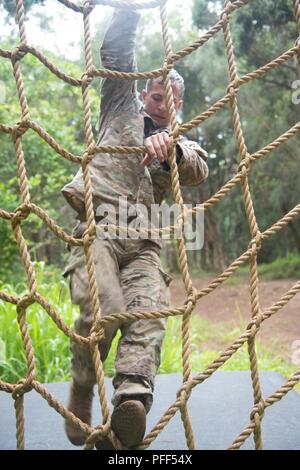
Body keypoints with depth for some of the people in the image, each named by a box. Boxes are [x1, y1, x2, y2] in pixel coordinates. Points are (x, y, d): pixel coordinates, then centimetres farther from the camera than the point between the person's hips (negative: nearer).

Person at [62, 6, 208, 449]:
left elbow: (199, 171, 1)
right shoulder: (123, 107, 24)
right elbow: (117, 50, 15)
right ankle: (81, 393, 0)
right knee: (105, 309, -23)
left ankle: (132, 401, -39)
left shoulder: (182, 143, 26)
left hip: (143, 239, 3)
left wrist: (172, 147, -20)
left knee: (149, 313, -23)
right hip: (98, 225, -3)